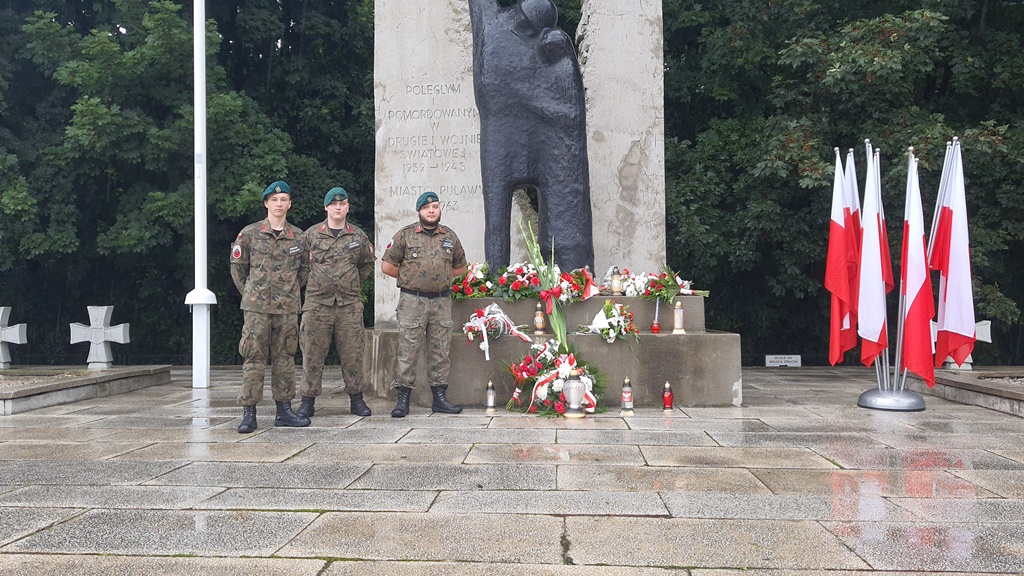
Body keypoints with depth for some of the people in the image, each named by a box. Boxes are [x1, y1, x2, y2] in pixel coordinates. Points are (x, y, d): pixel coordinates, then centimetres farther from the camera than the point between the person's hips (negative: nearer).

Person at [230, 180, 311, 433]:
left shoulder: (299, 237, 8)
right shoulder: (249, 233, 2)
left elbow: (305, 268, 19)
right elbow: (237, 266, 8)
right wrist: (250, 293, 8)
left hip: (288, 308, 3)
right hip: (257, 307, -2)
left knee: (285, 358, 8)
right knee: (254, 359, -2)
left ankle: (284, 410, 16)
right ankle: (249, 413, 2)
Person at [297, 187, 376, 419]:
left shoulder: (359, 236, 9)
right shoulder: (311, 234, 4)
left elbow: (368, 263, 23)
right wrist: (312, 282, 7)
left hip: (350, 304, 1)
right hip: (317, 303, -1)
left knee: (352, 354, 5)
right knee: (312, 354, 1)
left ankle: (356, 399, 15)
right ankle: (308, 400, 9)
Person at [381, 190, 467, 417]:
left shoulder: (450, 236, 12)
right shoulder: (405, 235, 1)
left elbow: (460, 267, 23)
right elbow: (387, 265, 1)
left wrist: (441, 278, 13)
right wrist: (409, 279, 6)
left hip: (442, 302, 4)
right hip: (412, 301, -3)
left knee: (440, 351, 7)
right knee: (407, 350, -4)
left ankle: (439, 397, 15)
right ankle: (403, 398, 2)